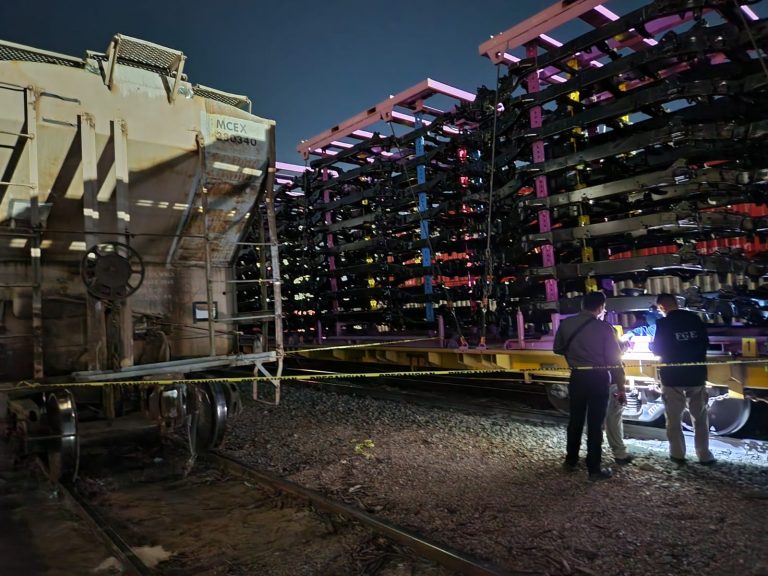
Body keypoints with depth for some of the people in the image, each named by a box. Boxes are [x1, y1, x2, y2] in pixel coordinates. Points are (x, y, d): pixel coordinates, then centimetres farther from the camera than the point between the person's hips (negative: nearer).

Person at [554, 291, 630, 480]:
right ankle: (594, 468, 11)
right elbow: (614, 360, -9)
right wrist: (621, 388, -3)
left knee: (575, 419, 17)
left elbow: (558, 348, 9)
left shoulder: (566, 324, -3)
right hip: (598, 379, -3)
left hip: (577, 378, 4)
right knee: (595, 423, 4)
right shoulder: (604, 327, -12)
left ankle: (571, 460, 29)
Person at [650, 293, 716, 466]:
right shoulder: (695, 318, -1)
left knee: (674, 418, 10)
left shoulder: (663, 323, -13)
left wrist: (651, 344, 16)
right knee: (700, 417, 14)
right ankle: (704, 455, 16)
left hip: (673, 376, -3)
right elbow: (706, 343, 10)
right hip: (696, 375, 3)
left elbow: (657, 349, -6)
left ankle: (678, 454, 15)